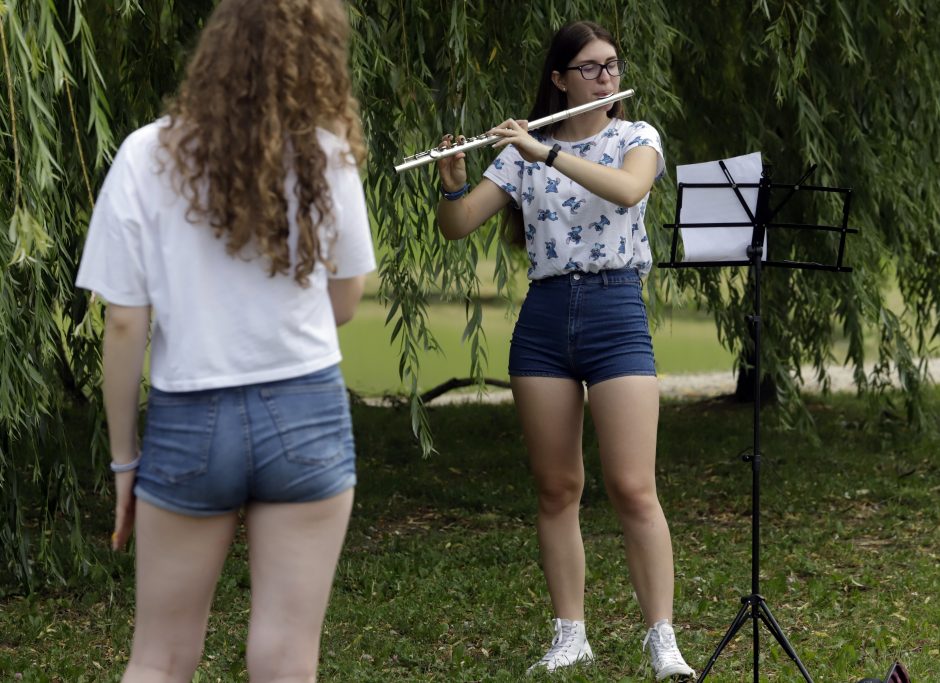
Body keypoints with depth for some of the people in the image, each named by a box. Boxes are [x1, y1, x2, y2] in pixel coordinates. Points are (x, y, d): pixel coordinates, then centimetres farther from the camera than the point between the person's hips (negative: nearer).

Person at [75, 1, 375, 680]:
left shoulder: (148, 157, -6)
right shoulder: (327, 154, -3)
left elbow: (125, 326, -5)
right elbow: (344, 304, 7)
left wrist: (124, 458, 3)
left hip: (190, 421, 0)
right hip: (306, 417, 0)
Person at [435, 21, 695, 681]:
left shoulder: (636, 138, 5)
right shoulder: (522, 153, 10)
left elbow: (628, 189, -19)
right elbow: (457, 226, 4)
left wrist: (544, 152, -23)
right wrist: (453, 180, -16)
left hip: (616, 312, -2)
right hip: (543, 319, 3)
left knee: (633, 489, -9)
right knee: (557, 489, 4)